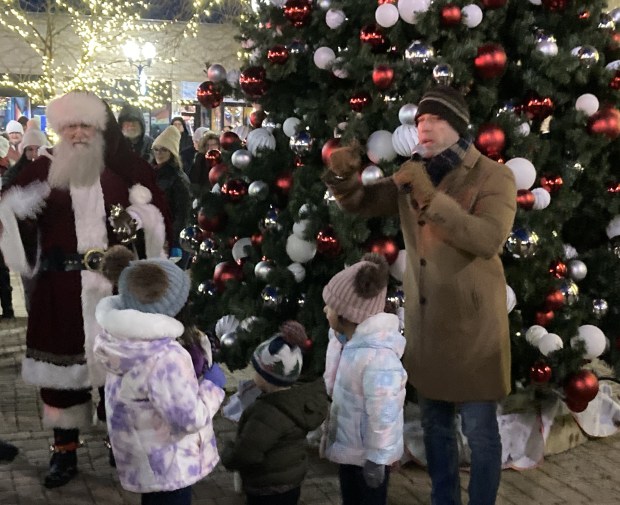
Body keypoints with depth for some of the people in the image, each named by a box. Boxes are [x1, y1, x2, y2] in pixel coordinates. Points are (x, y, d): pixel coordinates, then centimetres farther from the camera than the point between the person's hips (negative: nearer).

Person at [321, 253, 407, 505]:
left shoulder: (378, 357, -35)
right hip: (348, 443, 8)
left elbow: (383, 415, -29)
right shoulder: (344, 339, -6)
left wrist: (376, 458, -22)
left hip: (368, 452, -8)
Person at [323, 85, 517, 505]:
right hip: (424, 322, 6)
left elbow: (489, 240, -25)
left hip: (471, 322, -6)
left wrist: (430, 196, -30)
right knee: (435, 424, 18)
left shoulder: (493, 176, -9)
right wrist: (344, 174, -12)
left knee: (480, 430, 4)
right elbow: (359, 202, 10)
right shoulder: (414, 175, 9)